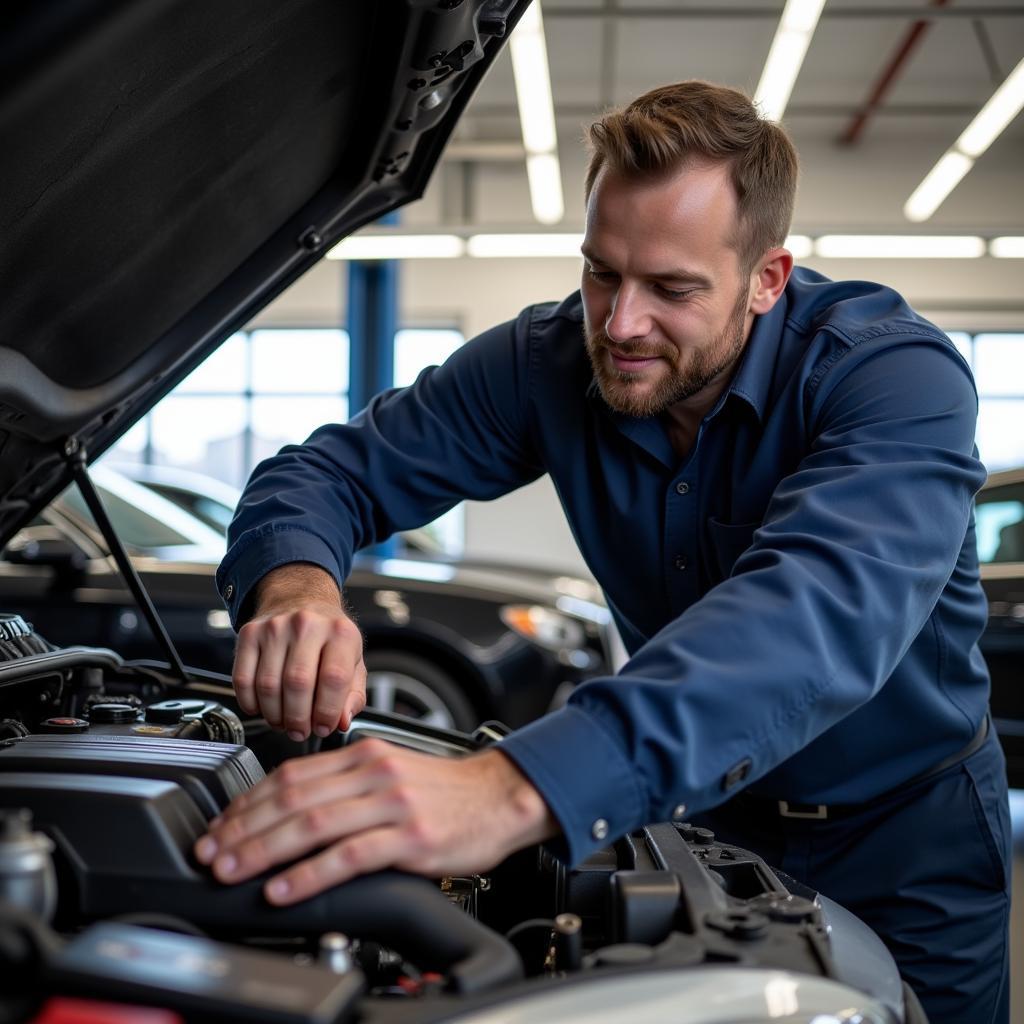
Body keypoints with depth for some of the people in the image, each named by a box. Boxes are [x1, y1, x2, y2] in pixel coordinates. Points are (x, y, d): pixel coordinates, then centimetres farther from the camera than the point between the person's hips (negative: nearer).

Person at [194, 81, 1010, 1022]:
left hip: (904, 847, -2)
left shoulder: (899, 376, -29)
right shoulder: (550, 363, -15)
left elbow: (825, 608, -48)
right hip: (703, 820, 3)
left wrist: (519, 789, -63)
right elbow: (333, 468, -11)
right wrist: (296, 582, -38)